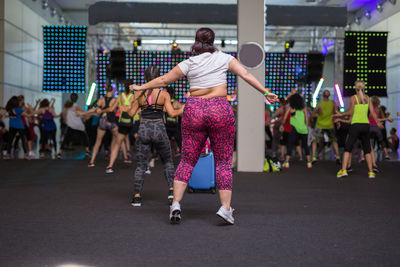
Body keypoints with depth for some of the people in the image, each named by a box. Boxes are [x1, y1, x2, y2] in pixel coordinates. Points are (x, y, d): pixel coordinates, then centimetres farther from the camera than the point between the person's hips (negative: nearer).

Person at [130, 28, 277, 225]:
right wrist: (265, 92, 5)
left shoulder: (188, 63, 7)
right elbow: (246, 75, 0)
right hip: (220, 110, -1)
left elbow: (163, 80, 14)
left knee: (187, 160, 9)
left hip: (193, 111, 2)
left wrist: (141, 87, 28)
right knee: (223, 161, 5)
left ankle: (176, 204, 1)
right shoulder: (224, 58, 5)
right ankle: (226, 207, -1)